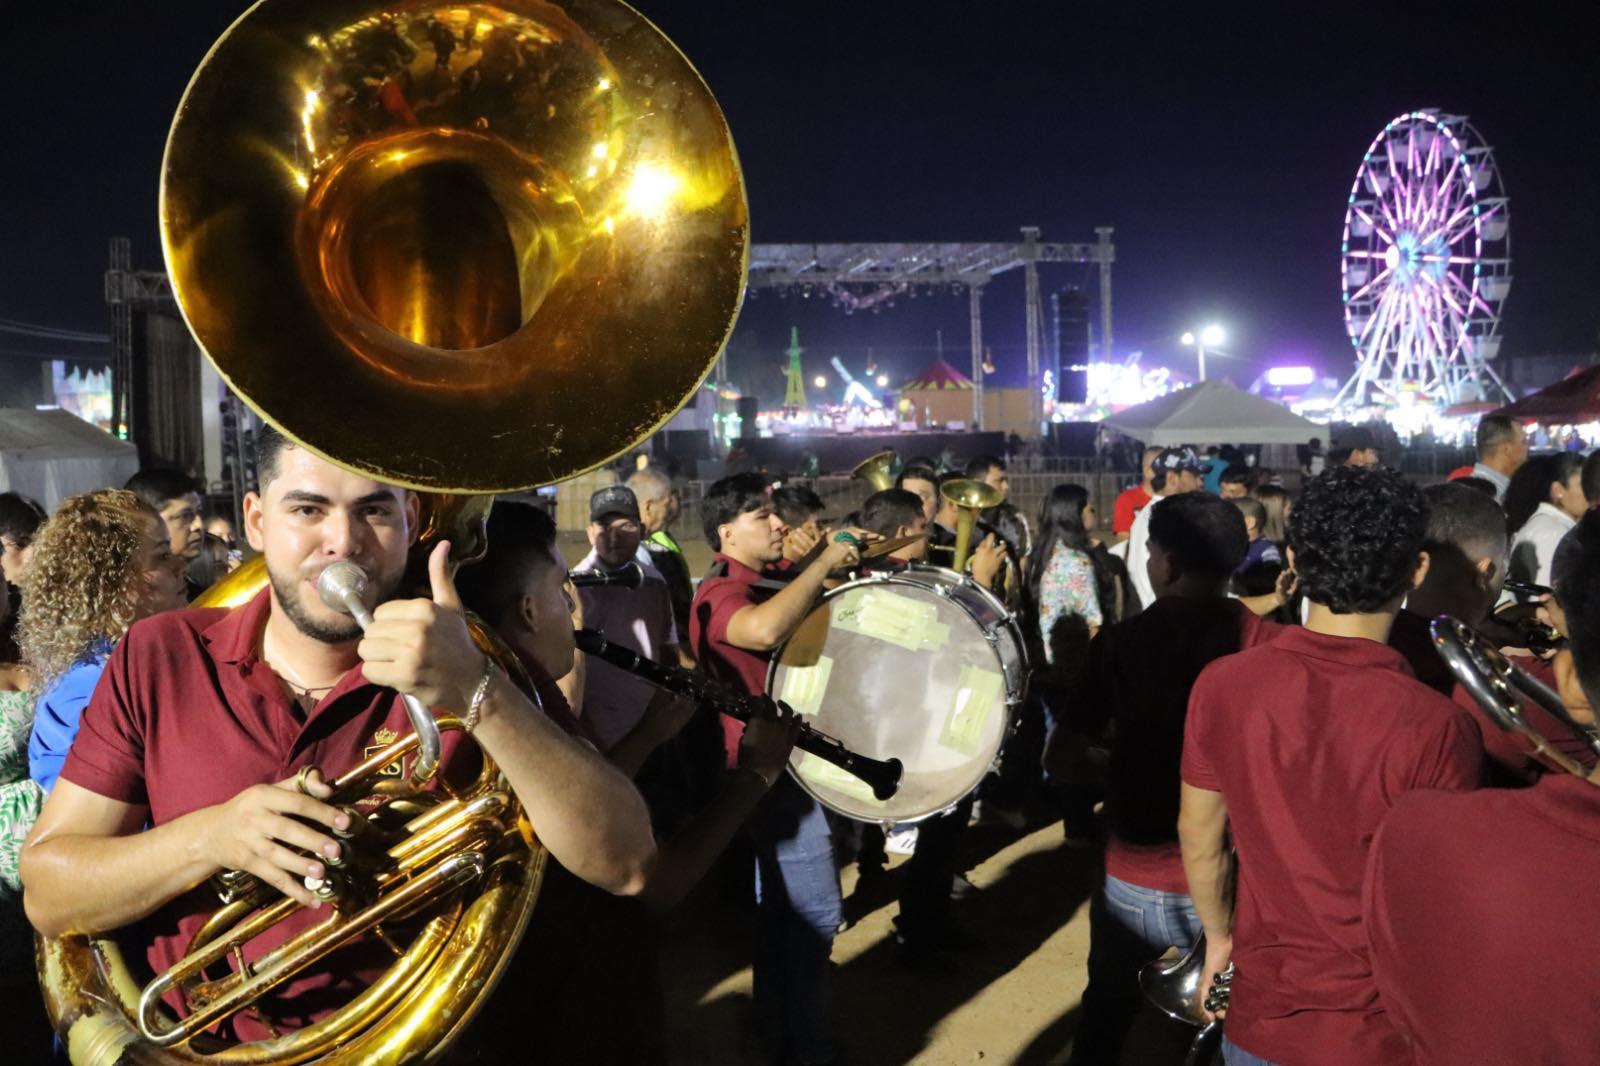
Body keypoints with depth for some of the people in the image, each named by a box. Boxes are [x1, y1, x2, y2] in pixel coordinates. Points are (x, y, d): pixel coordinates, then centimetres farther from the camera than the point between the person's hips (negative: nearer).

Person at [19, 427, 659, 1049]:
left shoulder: (463, 673, -7)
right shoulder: (159, 658, -1)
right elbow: (47, 895, 0)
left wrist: (475, 694, -28)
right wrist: (212, 837, -17)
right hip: (196, 1043, 2)